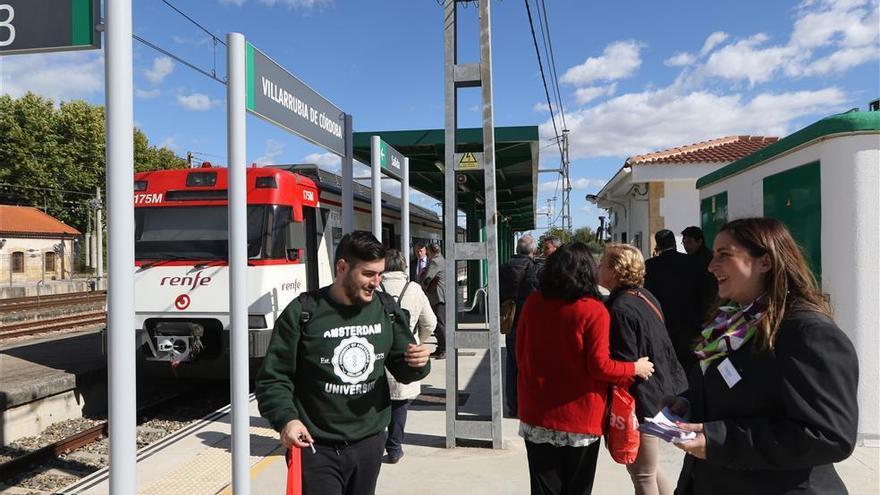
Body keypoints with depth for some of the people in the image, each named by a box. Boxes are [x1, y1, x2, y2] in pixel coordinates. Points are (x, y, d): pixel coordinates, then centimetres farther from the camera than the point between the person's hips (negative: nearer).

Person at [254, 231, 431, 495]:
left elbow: (402, 369, 10)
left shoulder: (387, 309, 1)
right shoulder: (303, 312, -11)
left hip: (369, 443, 4)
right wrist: (285, 419, -23)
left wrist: (417, 363, -12)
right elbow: (273, 377, -7)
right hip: (316, 448, -4)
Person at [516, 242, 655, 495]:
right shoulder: (594, 310, -14)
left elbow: (520, 354, 6)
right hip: (579, 418, -3)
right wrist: (635, 368, 3)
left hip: (536, 415, 3)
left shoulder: (532, 303, -3)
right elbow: (600, 366, -14)